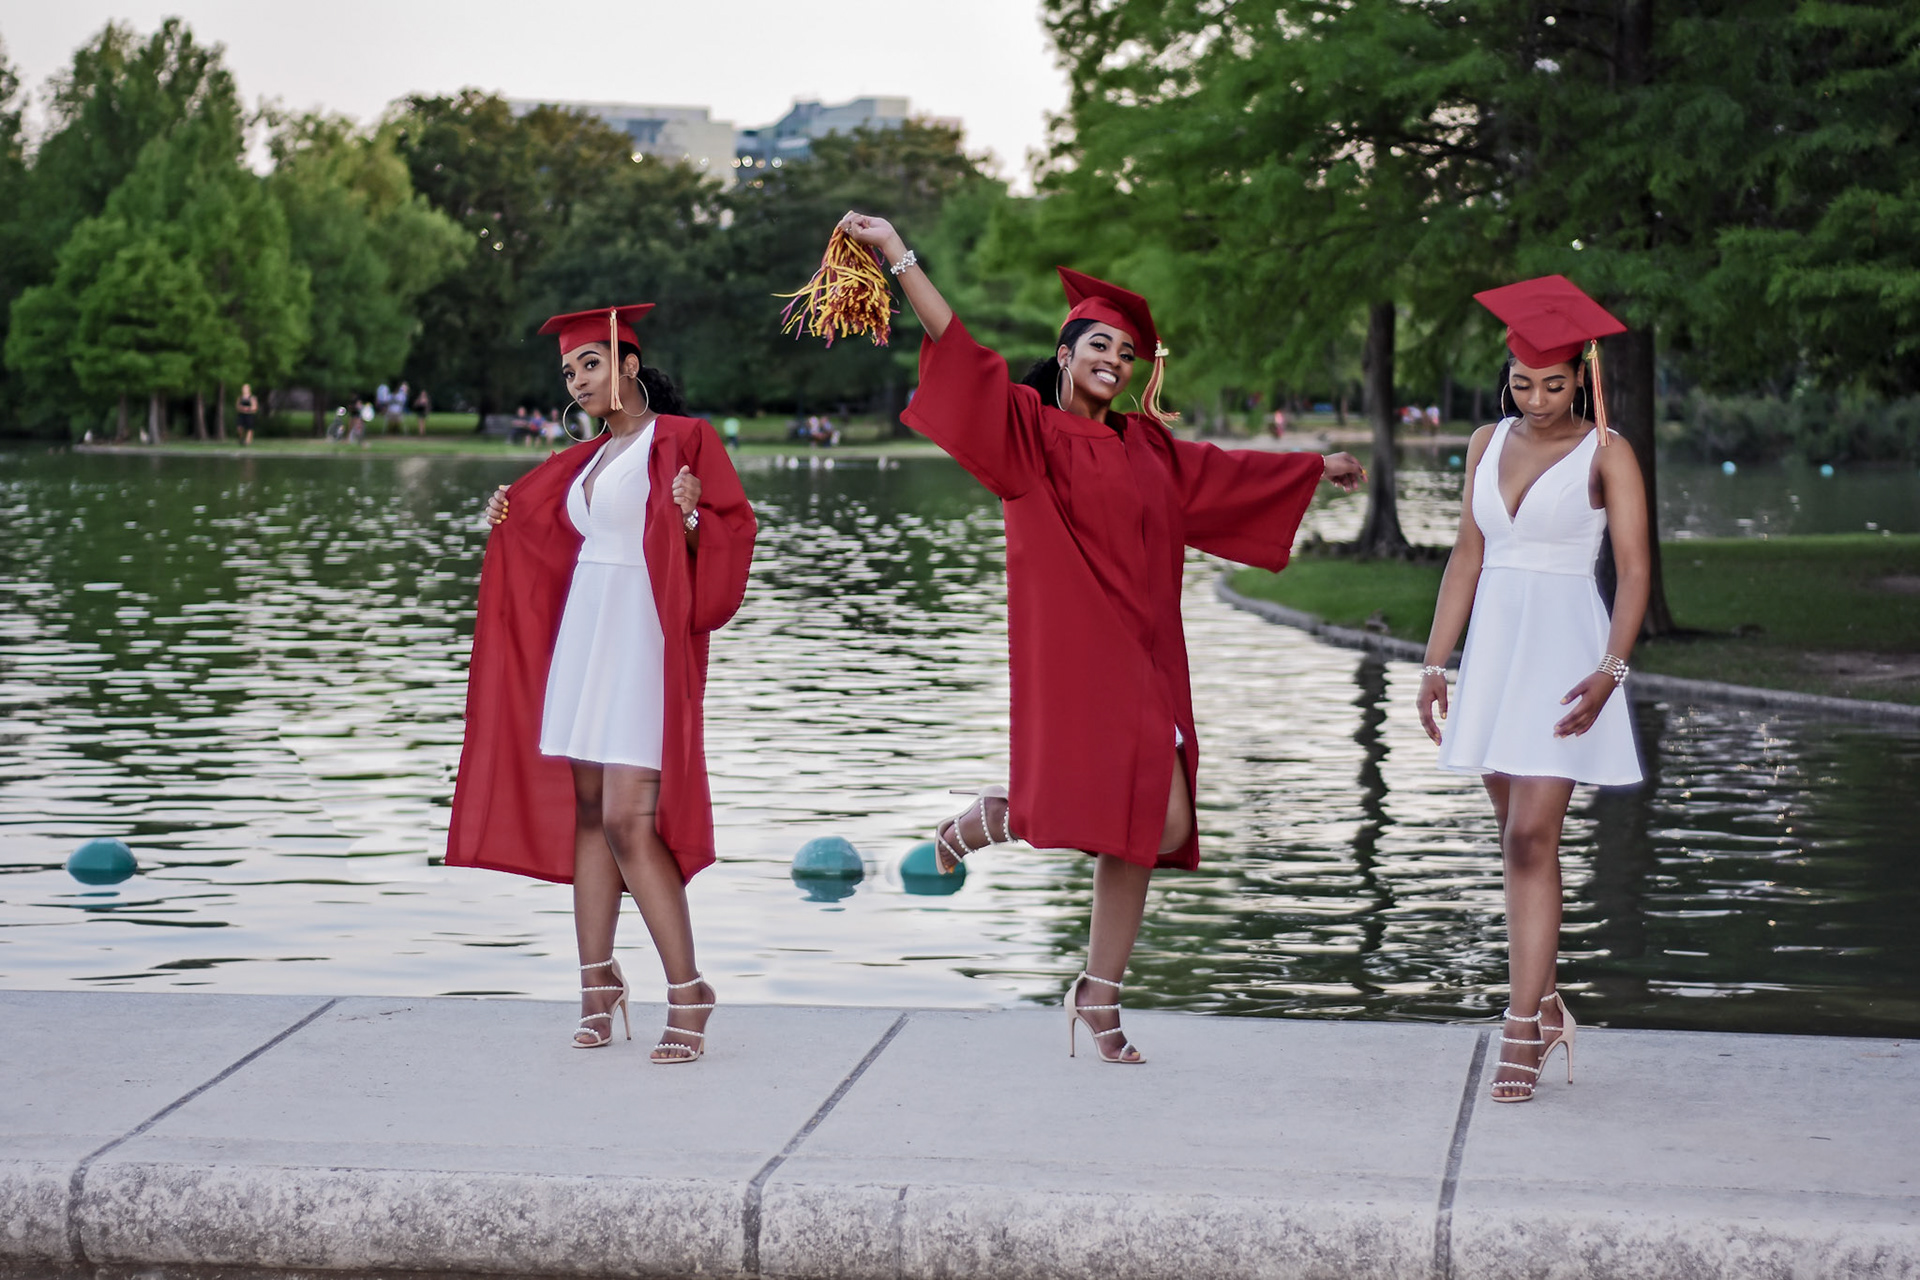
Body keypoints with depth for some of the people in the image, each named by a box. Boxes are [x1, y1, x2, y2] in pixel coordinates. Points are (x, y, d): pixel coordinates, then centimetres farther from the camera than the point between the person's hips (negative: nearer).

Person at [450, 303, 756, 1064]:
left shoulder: (681, 441, -4)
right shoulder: (587, 461, 18)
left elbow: (733, 532, -8)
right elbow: (550, 529, 34)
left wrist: (688, 520, -27)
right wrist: (509, 517, 16)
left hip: (641, 639, -8)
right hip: (584, 634, 8)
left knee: (627, 820, -13)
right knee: (587, 810, 6)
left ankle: (686, 990, -6)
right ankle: (598, 981, 12)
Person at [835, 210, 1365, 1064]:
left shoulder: (1145, 445, 16)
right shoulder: (1030, 429, -2)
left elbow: (1225, 474, 32)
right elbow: (959, 354, -11)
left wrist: (1316, 470, 42)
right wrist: (898, 254, -19)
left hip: (1144, 656, 7)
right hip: (1072, 649, -7)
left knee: (1149, 828, 4)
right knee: (1162, 817, -19)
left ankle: (1098, 995, 17)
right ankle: (991, 815, 4)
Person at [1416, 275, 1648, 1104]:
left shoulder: (1605, 455, -4)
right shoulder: (1488, 445, 11)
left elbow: (1634, 570, -9)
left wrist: (1610, 669, -21)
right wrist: (1435, 662, 10)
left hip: (1565, 653, -5)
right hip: (1494, 649, 6)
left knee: (1531, 841, -12)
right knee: (1518, 841, 11)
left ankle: (1521, 1035, -12)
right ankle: (1544, 1005, 24)